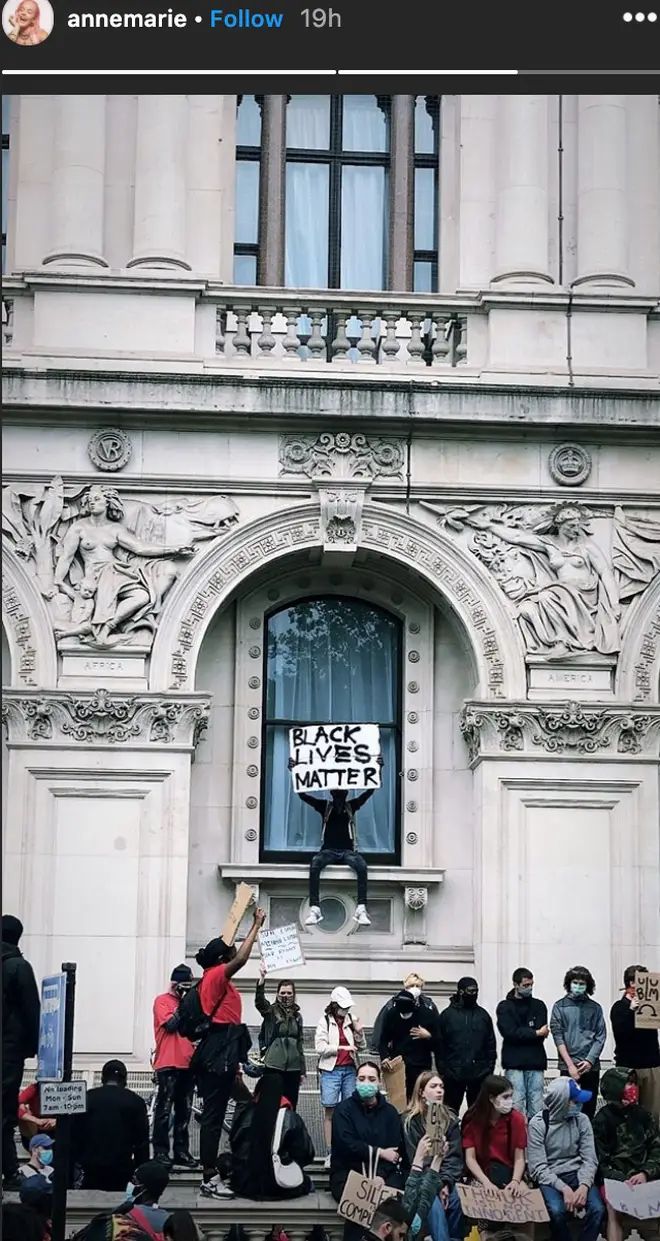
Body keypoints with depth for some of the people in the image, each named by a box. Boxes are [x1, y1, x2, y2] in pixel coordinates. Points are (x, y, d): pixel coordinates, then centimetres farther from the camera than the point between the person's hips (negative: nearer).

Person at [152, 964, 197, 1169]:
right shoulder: (162, 1001, 1)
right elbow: (171, 1024, -12)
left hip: (187, 1064, 6)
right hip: (168, 1065, -6)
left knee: (184, 1111, 7)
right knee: (164, 1110, -6)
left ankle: (181, 1152, 10)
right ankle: (160, 1152, -5)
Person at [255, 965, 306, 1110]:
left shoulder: (297, 1016, 13)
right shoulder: (271, 1011, 1)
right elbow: (259, 1002, -21)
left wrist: (302, 1070, 14)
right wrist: (261, 981, -39)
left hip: (293, 1068, 4)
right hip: (273, 1067, -4)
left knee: (291, 1106, 4)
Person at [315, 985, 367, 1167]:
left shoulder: (350, 1020, 7)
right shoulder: (325, 1021, -3)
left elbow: (361, 1046, 14)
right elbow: (320, 1046, -10)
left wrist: (359, 1032, -4)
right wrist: (342, 1048, -12)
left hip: (349, 1070, 3)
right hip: (331, 1070, -3)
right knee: (330, 1110, -2)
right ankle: (329, 1153, 0)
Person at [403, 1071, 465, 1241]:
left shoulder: (450, 1120, 10)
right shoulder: (411, 1121, 0)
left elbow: (454, 1157, 1)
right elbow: (416, 1159, -6)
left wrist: (446, 1183, -15)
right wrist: (437, 1185, -16)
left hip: (446, 1179, 3)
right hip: (421, 1179, -3)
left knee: (456, 1200, -28)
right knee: (434, 1205, -32)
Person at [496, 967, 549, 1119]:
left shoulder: (539, 1006, 15)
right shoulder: (505, 1007, 8)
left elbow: (542, 1034, 2)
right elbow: (510, 1033, -7)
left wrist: (522, 1033, -11)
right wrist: (535, 1033, -6)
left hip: (536, 1063, 2)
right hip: (514, 1063, -2)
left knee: (536, 1109, 0)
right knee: (516, 1108, -7)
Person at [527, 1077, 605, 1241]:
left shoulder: (582, 1120, 0)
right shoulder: (538, 1124, -9)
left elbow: (589, 1160, -1)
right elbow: (538, 1167, -12)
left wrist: (584, 1186, -21)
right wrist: (564, 1188, -25)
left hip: (576, 1174, 3)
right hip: (549, 1177, -3)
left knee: (598, 1209, -26)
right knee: (557, 1211, -33)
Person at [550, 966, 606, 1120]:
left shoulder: (595, 1008, 9)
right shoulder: (560, 1007, 4)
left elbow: (600, 1037, 5)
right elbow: (558, 1037, -2)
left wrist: (589, 1060, -9)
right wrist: (570, 1064, -10)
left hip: (591, 1066, 2)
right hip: (568, 1066, -2)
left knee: (589, 1109, 4)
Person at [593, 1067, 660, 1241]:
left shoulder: (643, 1115, 11)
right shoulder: (602, 1120, 1)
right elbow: (601, 1163, -1)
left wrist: (645, 1174, -14)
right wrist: (623, 1181, -18)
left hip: (645, 1177, 3)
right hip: (615, 1180, -3)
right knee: (615, 1209, -34)